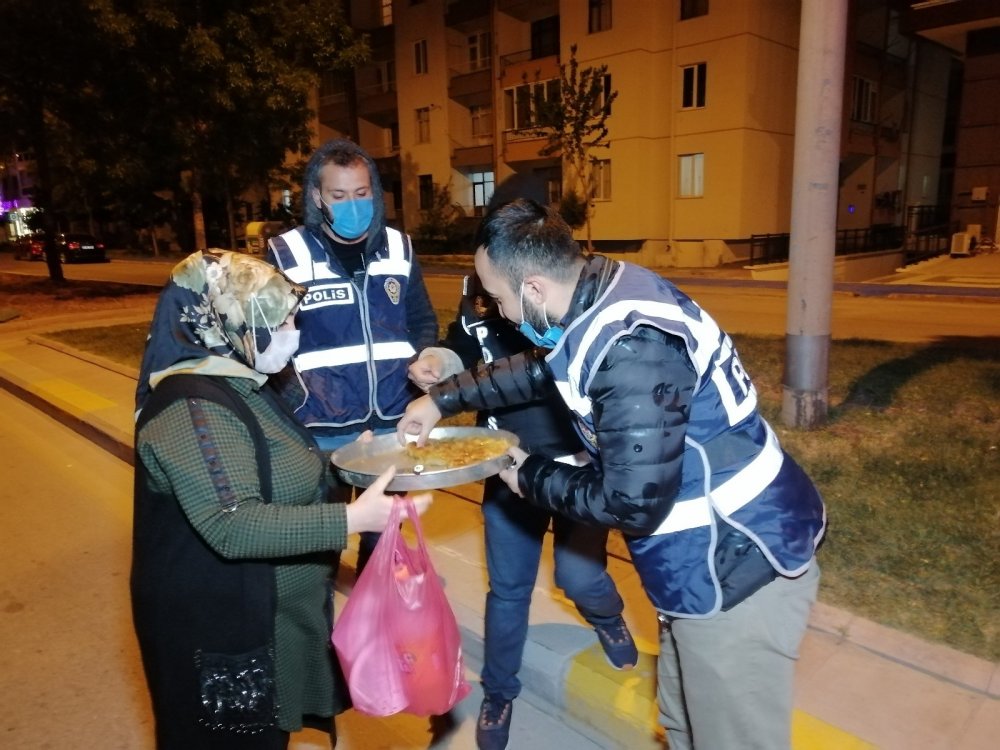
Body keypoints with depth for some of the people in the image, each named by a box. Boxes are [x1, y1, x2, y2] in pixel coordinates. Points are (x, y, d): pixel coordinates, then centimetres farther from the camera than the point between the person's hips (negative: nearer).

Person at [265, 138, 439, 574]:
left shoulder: (398, 249, 5)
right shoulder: (286, 254, -6)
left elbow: (423, 321, 13)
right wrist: (293, 397, -17)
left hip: (394, 423, 4)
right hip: (322, 429, -3)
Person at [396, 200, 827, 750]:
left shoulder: (629, 345, -30)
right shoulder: (605, 293, -1)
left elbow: (633, 504, -28)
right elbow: (542, 365, 17)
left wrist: (531, 478, -11)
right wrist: (442, 398, 17)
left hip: (736, 567, -9)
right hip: (714, 556, 9)